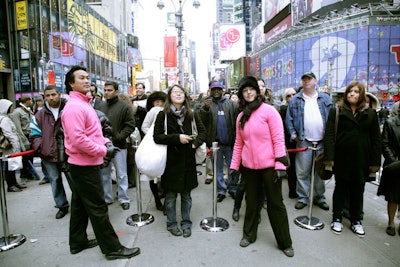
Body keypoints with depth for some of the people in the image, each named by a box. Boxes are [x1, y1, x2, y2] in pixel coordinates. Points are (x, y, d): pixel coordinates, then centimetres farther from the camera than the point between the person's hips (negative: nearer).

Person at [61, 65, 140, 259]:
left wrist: (105, 141, 3)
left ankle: (78, 242, 33)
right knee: (98, 208, -3)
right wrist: (103, 150, -19)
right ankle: (112, 248, 8)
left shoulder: (84, 103, 15)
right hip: (85, 165, -11)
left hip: (82, 164, 11)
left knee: (80, 205, 19)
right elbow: (77, 139, -27)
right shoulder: (74, 106, -18)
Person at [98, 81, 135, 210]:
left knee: (121, 174, 6)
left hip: (118, 146, -4)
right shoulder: (101, 107, 7)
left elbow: (130, 125, -7)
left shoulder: (125, 107, -5)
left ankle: (124, 199, 19)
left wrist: (119, 137, -17)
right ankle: (107, 198, 30)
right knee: (104, 173, 14)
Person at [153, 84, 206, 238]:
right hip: (171, 160, -2)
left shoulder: (192, 115, 4)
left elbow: (202, 132, 9)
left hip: (187, 160, 2)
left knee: (186, 194, 12)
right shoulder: (163, 115, -4)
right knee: (171, 195, 9)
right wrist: (177, 138, -18)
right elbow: (157, 137, -9)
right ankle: (171, 224, 27)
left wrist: (195, 144, -9)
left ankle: (186, 224, 28)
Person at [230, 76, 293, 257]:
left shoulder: (269, 110, -8)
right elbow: (239, 143, 10)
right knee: (251, 201, 17)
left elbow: (279, 139, -12)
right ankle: (249, 234, 35)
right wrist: (234, 165, 8)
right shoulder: (241, 116, 8)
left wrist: (280, 164, -17)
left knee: (276, 204, 7)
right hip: (249, 167, 4)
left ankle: (285, 243, 23)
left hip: (269, 166, -4)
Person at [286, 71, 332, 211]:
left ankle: (320, 197, 25)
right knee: (302, 172, 3)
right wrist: (294, 135, -4)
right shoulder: (295, 100, 5)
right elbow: (289, 119, 3)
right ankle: (302, 197, 16)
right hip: (303, 142, -1)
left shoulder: (325, 98, 8)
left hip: (322, 142, 2)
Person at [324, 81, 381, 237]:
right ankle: (337, 219, 24)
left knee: (358, 190, 12)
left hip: (361, 159, 2)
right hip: (341, 158, -1)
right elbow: (329, 135, -6)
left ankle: (356, 221, 28)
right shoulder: (336, 112, 0)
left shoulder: (370, 113, 6)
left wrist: (375, 162, 0)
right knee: (340, 188, 10)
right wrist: (329, 157, -14)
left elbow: (376, 139, 5)